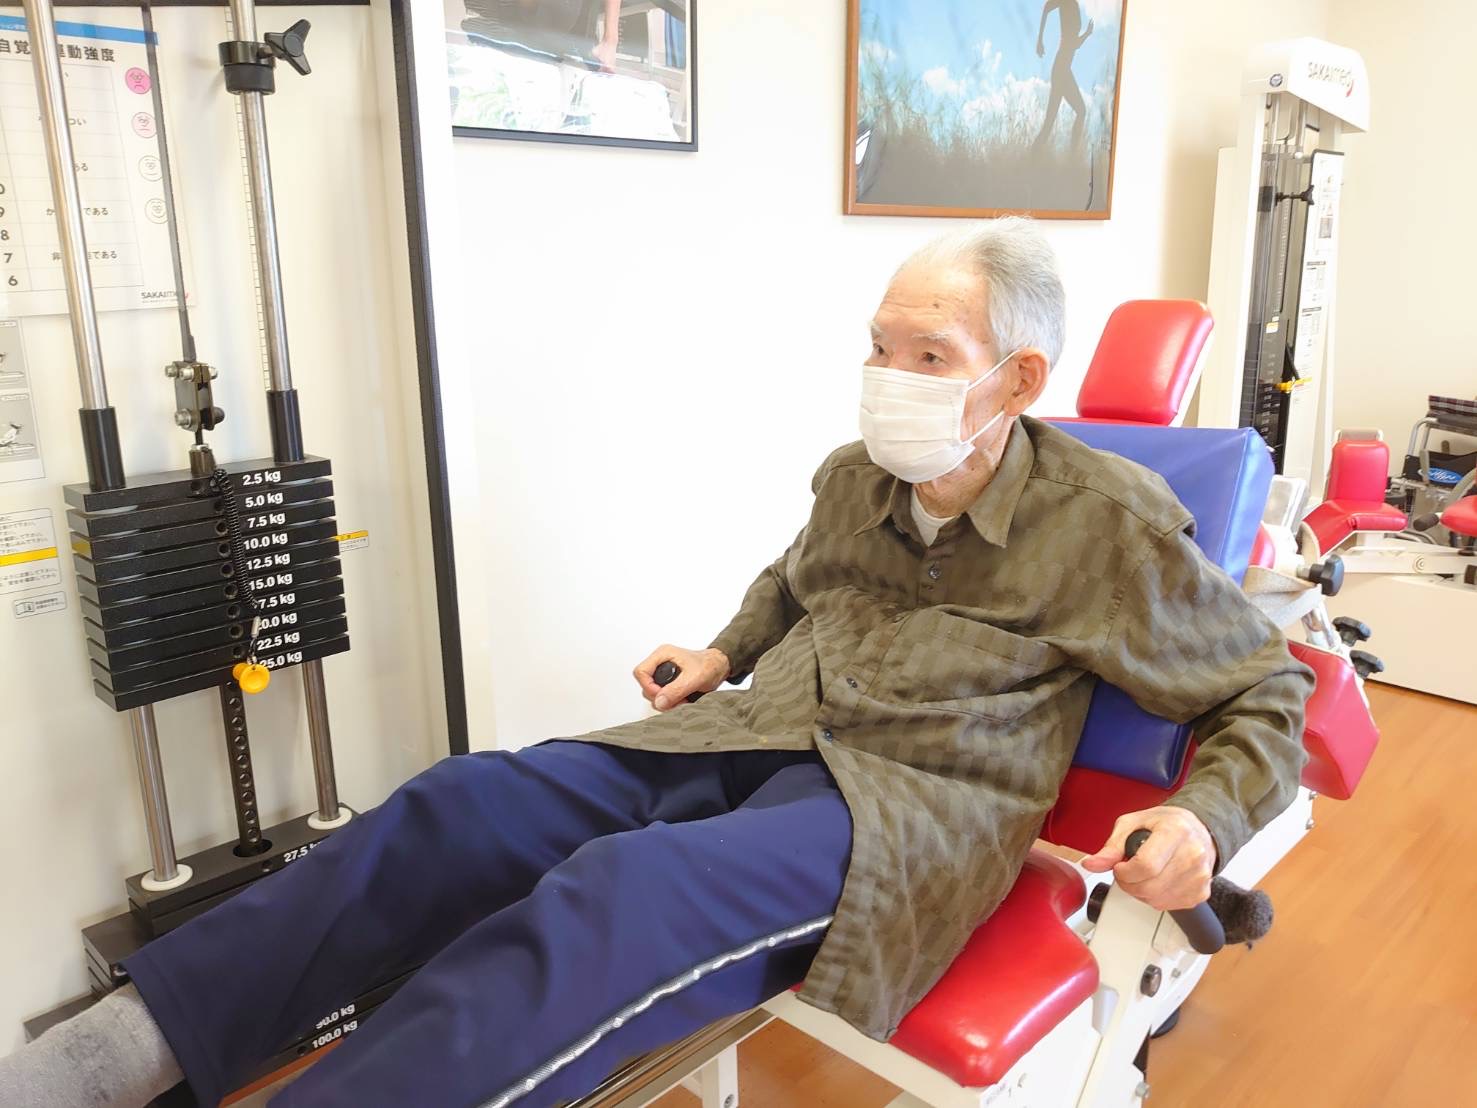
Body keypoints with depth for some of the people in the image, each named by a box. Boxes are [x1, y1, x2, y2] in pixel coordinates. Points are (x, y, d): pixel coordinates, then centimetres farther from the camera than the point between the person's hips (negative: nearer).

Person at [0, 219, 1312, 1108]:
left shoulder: (1110, 520, -5)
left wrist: (1204, 820, -14)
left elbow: (1268, 690, 4)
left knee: (618, 897, -35)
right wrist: (725, 654, 16)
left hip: (911, 804, -5)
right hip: (759, 737, 6)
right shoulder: (854, 475, 9)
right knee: (459, 807, -15)